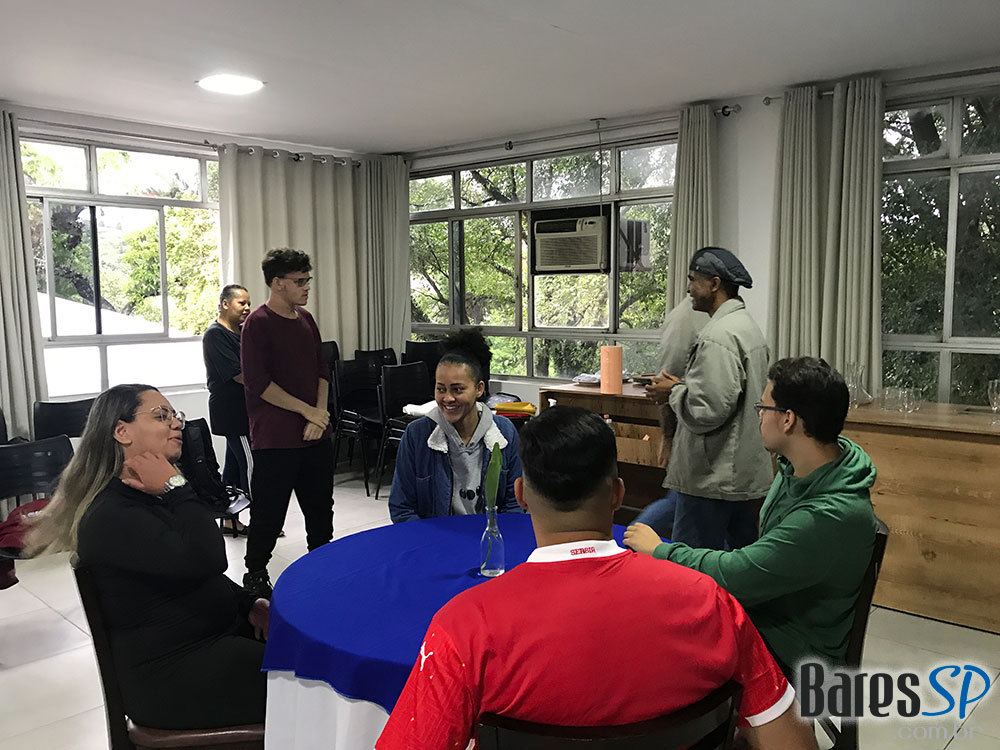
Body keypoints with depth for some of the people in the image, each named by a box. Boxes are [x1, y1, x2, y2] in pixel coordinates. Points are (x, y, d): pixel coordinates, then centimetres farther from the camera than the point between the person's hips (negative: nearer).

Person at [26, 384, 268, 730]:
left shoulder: (155, 495, 12)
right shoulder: (110, 517, -18)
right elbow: (204, 560, -32)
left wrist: (251, 604, 4)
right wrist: (176, 489, -20)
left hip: (218, 634, 9)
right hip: (172, 679, -9)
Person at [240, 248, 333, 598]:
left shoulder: (305, 319, 11)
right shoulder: (258, 323, -11)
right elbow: (258, 383, -17)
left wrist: (320, 414, -1)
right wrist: (308, 411, -15)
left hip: (315, 435, 7)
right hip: (276, 438, -7)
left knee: (321, 508, 17)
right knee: (269, 513, 3)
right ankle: (255, 577, 22)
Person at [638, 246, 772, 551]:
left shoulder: (718, 336, -19)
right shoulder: (748, 325, 14)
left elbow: (708, 411, -24)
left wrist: (674, 392, -8)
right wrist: (683, 386, 14)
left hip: (713, 481, -10)